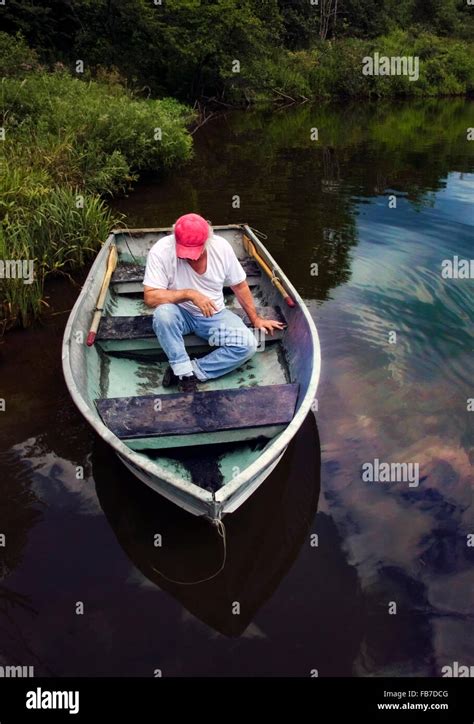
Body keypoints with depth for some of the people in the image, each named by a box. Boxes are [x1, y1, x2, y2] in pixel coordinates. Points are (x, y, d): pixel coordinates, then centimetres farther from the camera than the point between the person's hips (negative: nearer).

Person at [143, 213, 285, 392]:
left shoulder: (221, 247, -14)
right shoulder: (161, 251, -23)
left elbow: (239, 285, 0)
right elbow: (150, 297, -26)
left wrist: (256, 320, 5)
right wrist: (189, 294, -34)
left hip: (214, 314, 2)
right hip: (181, 314, -2)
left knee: (248, 345, -21)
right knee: (163, 313, -37)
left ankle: (188, 371, -15)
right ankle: (185, 374, -22)